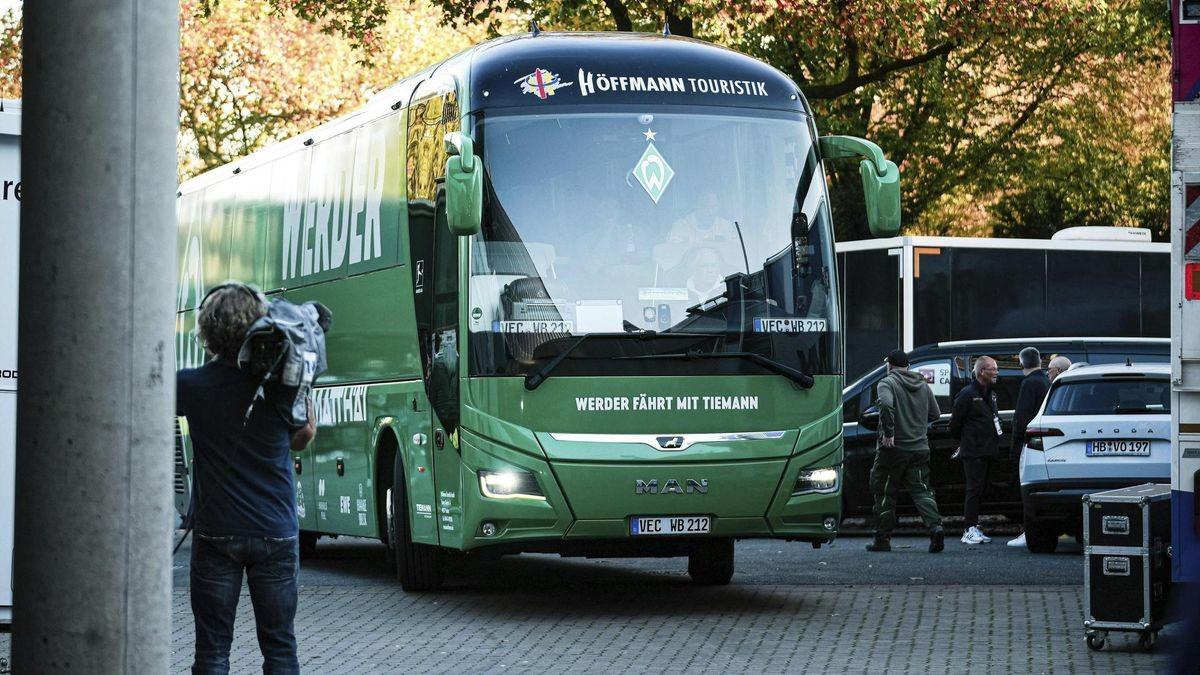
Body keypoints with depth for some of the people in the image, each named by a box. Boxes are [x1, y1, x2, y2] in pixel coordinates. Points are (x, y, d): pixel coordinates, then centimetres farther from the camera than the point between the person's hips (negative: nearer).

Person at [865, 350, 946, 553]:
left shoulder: (888, 383, -7)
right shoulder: (923, 386, 12)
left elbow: (886, 405, -27)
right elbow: (935, 414, 17)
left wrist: (888, 432, -22)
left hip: (893, 447, -5)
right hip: (920, 448, 5)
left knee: (884, 492, 7)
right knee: (921, 490, 5)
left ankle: (882, 538, 11)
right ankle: (936, 527, -18)